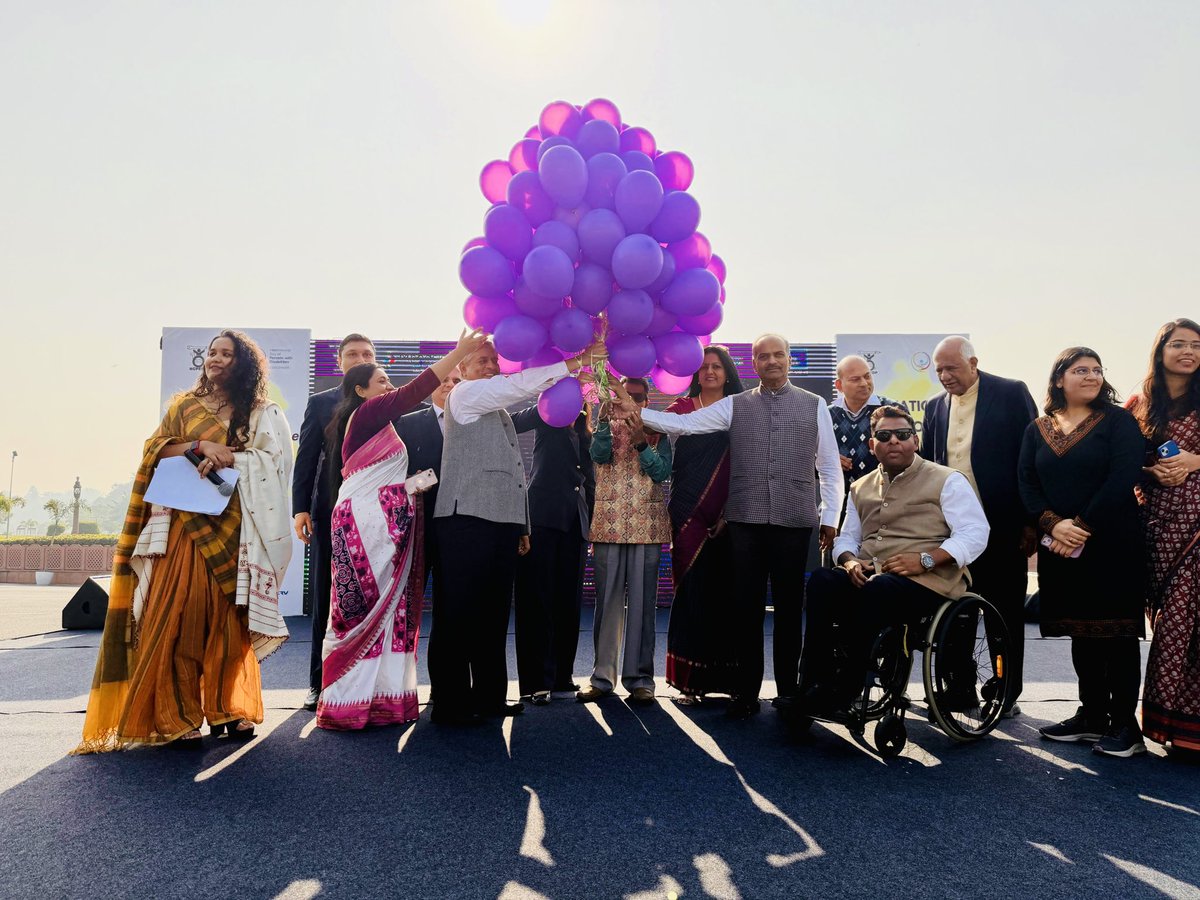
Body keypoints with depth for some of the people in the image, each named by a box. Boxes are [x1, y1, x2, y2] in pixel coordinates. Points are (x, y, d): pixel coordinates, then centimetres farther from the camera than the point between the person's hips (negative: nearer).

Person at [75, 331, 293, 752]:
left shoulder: (262, 413, 10)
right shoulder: (184, 405, 16)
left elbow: (275, 458, -2)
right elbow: (154, 450, 6)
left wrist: (227, 458, -16)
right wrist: (199, 445, -11)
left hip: (232, 527, -1)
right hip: (186, 521, 1)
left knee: (229, 616, -1)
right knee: (179, 614, -7)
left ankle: (228, 709, 8)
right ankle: (176, 717, -2)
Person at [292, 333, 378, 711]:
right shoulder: (320, 403, 11)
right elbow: (306, 457, 5)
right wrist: (300, 507, -5)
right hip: (330, 512, 0)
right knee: (325, 601, 6)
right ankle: (320, 682, 15)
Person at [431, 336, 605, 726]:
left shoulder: (498, 409, 26)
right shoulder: (465, 394, 2)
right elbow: (521, 385, -12)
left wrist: (521, 525, 18)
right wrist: (573, 362, -11)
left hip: (502, 521, 9)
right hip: (467, 519, -8)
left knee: (494, 613, 9)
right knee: (457, 614, -6)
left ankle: (489, 696, 15)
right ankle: (449, 704, -3)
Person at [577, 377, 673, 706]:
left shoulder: (658, 432, 10)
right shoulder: (607, 428, 11)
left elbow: (663, 472, -4)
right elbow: (599, 454, -10)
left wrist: (641, 445, -17)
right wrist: (604, 419, -24)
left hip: (647, 526, 0)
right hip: (609, 524, 1)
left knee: (642, 602, 1)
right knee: (607, 600, 3)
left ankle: (639, 678, 7)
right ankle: (602, 676, 10)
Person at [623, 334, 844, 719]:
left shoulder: (814, 406, 8)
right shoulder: (734, 406, 8)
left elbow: (830, 468, 9)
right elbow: (683, 423, -1)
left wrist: (829, 517, 4)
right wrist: (639, 414, -14)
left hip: (794, 521, 0)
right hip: (746, 520, 1)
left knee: (789, 607, 7)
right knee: (746, 607, 4)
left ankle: (788, 690, 20)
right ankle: (746, 690, 16)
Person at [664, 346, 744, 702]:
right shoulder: (683, 407, 10)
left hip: (728, 517, 1)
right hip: (690, 514, -1)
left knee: (727, 592, 1)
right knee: (692, 591, -1)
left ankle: (726, 676, 13)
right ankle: (690, 679, 8)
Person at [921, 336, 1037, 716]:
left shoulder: (1011, 393, -4)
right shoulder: (935, 406, 9)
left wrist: (1031, 520, -10)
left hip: (1002, 523, -4)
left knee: (1006, 613, 8)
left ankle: (1007, 694, 20)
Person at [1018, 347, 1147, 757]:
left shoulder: (1119, 421, 0)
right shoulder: (1037, 429, 11)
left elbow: (1124, 478, -12)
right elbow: (1027, 483, 3)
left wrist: (1083, 525, -16)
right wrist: (1053, 524, -13)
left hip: (1112, 545, -4)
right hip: (1061, 548, 4)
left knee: (1116, 633, 1)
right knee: (1081, 631, 10)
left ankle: (1125, 724, 10)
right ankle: (1092, 716, 21)